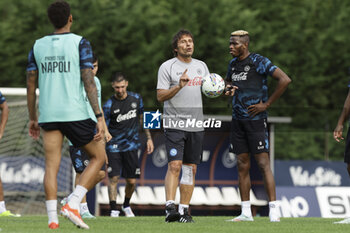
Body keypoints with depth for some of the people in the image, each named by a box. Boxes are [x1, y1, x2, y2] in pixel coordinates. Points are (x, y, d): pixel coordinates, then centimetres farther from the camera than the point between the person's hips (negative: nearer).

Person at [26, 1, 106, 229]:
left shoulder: (38, 46, 10)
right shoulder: (80, 43, -3)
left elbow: (31, 85, 11)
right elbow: (89, 82, -11)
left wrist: (33, 119, 20)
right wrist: (100, 117, -11)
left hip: (48, 114, 4)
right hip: (75, 113, -4)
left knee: (52, 165, 3)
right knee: (99, 157, 11)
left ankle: (52, 219, -9)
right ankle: (73, 204, -5)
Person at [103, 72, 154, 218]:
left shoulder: (136, 98, 3)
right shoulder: (109, 105, -8)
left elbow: (142, 118, 18)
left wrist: (149, 138, 15)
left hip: (131, 145, 3)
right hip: (114, 146, -3)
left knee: (132, 181, 3)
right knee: (113, 178, -14)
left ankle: (126, 205, 27)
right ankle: (113, 209, -8)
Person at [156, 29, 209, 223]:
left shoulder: (201, 66, 14)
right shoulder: (167, 67, -2)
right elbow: (160, 96, -7)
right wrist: (179, 86, -21)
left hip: (196, 125, 5)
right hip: (174, 124, -5)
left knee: (191, 168, 4)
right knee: (175, 165, -17)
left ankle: (184, 210, 8)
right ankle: (170, 208, -21)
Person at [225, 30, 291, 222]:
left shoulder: (258, 62, -10)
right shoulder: (233, 63, 13)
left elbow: (285, 80, -18)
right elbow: (228, 82, 32)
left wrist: (267, 104, -15)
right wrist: (228, 89, 6)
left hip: (255, 120, -7)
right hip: (238, 120, 7)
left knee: (263, 163, -10)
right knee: (242, 166, 6)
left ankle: (273, 211, -10)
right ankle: (246, 212, 9)